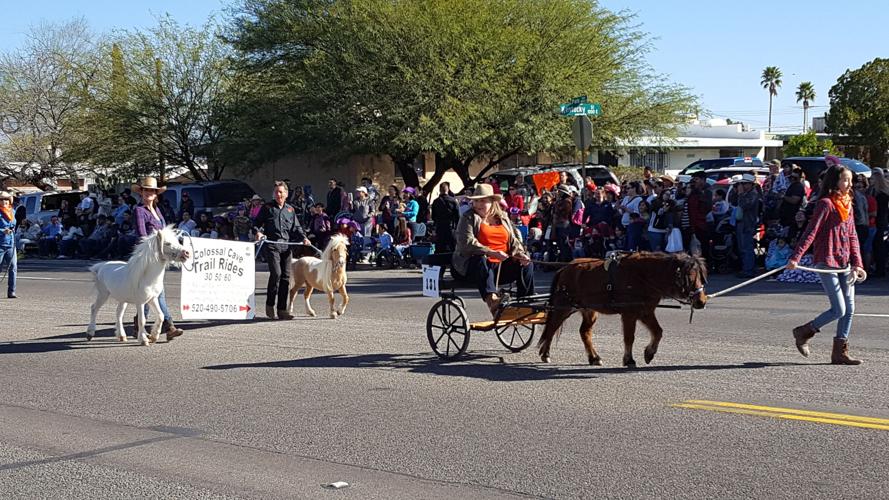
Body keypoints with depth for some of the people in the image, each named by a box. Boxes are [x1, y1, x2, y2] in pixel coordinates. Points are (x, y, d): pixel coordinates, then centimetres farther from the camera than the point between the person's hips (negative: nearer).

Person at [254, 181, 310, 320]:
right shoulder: (267, 208, 9)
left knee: (286, 277, 1)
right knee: (276, 273, -18)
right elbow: (257, 222, 9)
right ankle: (270, 305, -4)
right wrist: (258, 232, -12)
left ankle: (282, 310, 6)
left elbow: (296, 228, 18)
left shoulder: (290, 209, 18)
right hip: (271, 245, -4)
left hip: (287, 246, 4)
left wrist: (303, 238, 2)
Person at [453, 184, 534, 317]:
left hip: (501, 265, 5)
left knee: (527, 265, -14)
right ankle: (491, 299, -59)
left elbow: (513, 240, 17)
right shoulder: (468, 218, 2)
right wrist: (492, 253, -25)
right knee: (481, 261, -39)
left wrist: (520, 253, -7)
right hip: (473, 263, -5)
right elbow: (466, 242, -13)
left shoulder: (503, 218, 19)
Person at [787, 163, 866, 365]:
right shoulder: (825, 203, -10)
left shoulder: (848, 204, 14)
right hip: (827, 263, -8)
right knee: (839, 310, -8)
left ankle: (840, 352, 13)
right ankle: (803, 332, 12)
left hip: (844, 263, 8)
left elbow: (852, 236, 15)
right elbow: (811, 232, -16)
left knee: (849, 309, 6)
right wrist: (796, 257, -24)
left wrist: (857, 263, 5)